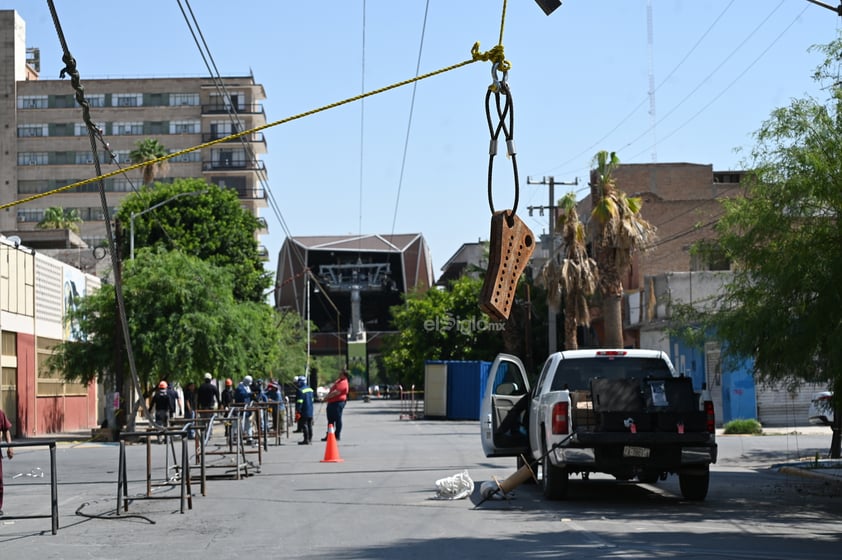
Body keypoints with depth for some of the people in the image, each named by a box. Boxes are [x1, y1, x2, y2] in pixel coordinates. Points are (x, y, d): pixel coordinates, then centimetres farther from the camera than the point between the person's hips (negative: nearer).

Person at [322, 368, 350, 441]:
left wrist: (327, 397, -13)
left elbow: (336, 392, -23)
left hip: (338, 403, -11)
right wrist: (327, 396, 10)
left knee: (338, 420, -4)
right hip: (331, 402, 11)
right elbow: (332, 389, 24)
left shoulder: (343, 383, -16)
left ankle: (337, 436, 0)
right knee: (330, 420, 13)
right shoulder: (339, 381, 17)